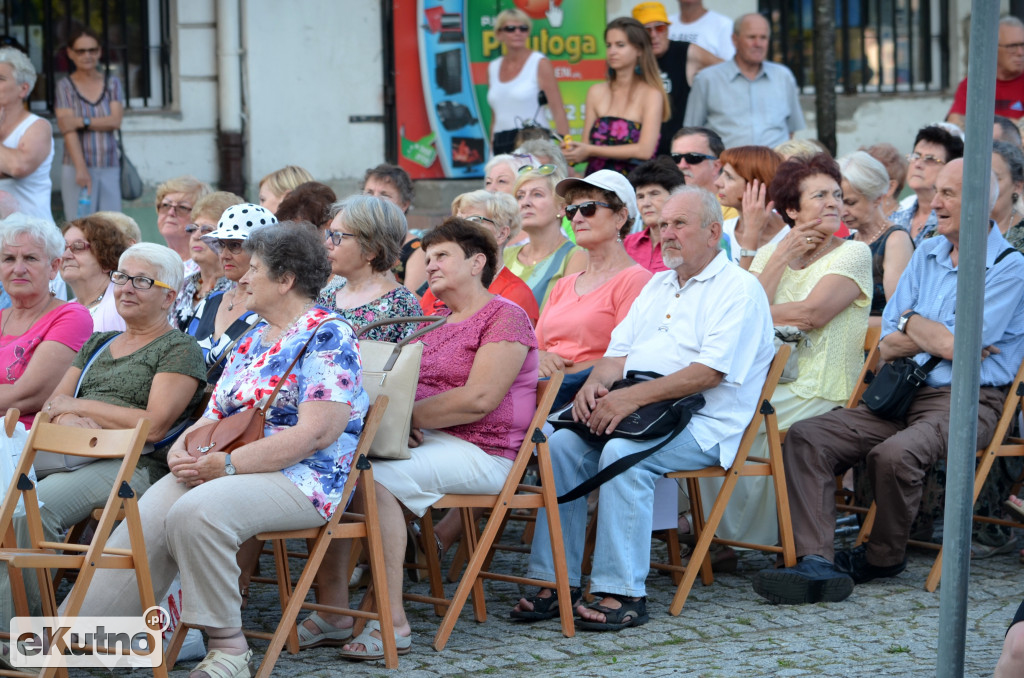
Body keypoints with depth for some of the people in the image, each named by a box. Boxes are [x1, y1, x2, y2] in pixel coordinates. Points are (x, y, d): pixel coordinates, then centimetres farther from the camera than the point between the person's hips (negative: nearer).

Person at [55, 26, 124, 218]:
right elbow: (68, 131, -7)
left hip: (110, 168, 3)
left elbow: (115, 122, -1)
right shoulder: (65, 87, 2)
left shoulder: (112, 83, 11)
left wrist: (82, 122, -14)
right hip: (77, 169, -3)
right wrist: (81, 169, -17)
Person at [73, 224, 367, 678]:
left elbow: (316, 434, -19)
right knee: (146, 519, -17)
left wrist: (224, 465, -20)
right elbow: (215, 416, 23)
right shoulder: (252, 342, 22)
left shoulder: (327, 337, -7)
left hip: (299, 478, -8)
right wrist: (182, 450, -3)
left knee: (195, 513, -34)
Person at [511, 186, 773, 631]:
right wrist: (595, 383, -5)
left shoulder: (738, 290, -5)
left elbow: (711, 371, -17)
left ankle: (622, 593, -31)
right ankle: (556, 583, -16)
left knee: (622, 455, -33)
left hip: (702, 425, -7)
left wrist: (633, 397, -24)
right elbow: (619, 351, 20)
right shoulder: (657, 286, 23)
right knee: (562, 445, -16)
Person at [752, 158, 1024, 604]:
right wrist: (941, 337, -7)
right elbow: (887, 346, 11)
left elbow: (957, 347, -15)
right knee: (806, 438, -13)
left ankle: (886, 556, -7)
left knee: (894, 454, -35)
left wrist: (911, 322, 3)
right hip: (903, 395, 7)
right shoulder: (926, 255, 17)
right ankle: (818, 563, -24)